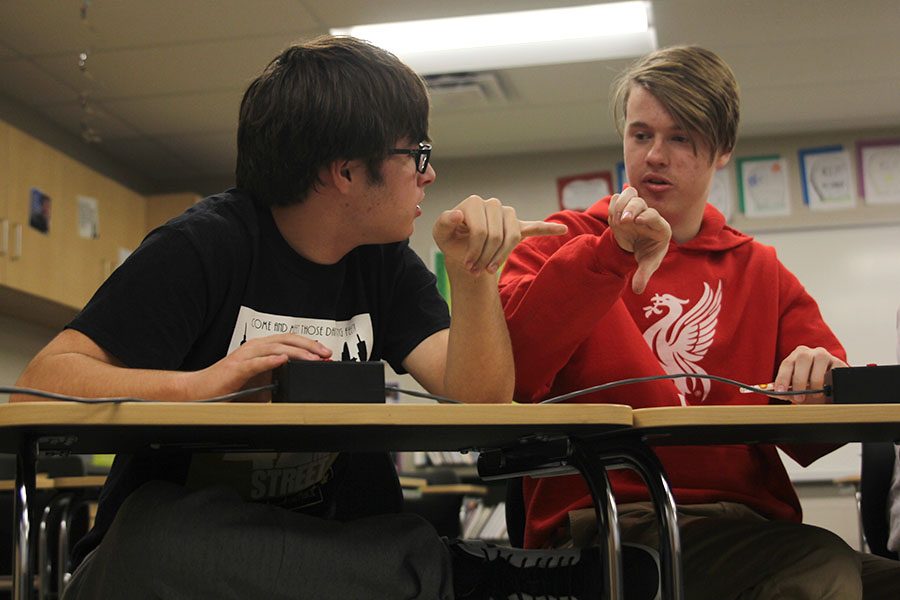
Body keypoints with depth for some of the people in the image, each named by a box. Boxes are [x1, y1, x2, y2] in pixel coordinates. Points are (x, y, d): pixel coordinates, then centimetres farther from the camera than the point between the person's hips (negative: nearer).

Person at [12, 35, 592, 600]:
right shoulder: (203, 248, -11)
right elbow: (39, 385, -18)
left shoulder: (388, 266, 5)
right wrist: (200, 384, -32)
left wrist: (473, 274, -20)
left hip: (316, 540, 5)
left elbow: (480, 399, -6)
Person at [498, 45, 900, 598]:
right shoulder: (561, 244, 11)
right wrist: (619, 252, -12)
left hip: (744, 525, 4)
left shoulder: (762, 274, 21)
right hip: (601, 522, -4)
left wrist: (821, 382, -11)